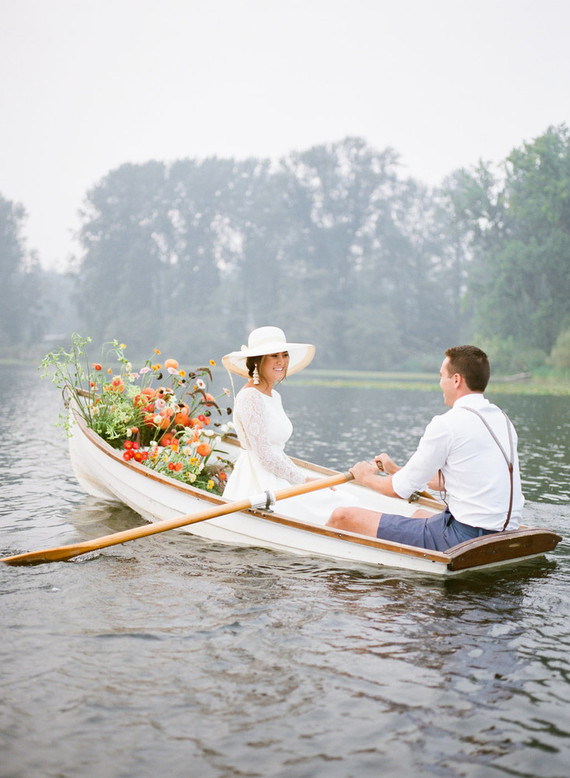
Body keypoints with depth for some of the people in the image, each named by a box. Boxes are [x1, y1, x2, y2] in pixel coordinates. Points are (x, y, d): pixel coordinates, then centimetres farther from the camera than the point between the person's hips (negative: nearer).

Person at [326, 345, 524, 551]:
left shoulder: (446, 424, -14)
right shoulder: (503, 419, 12)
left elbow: (400, 490, -6)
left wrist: (366, 477, 16)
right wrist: (396, 470, 32)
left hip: (461, 538, -9)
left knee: (343, 517, -2)